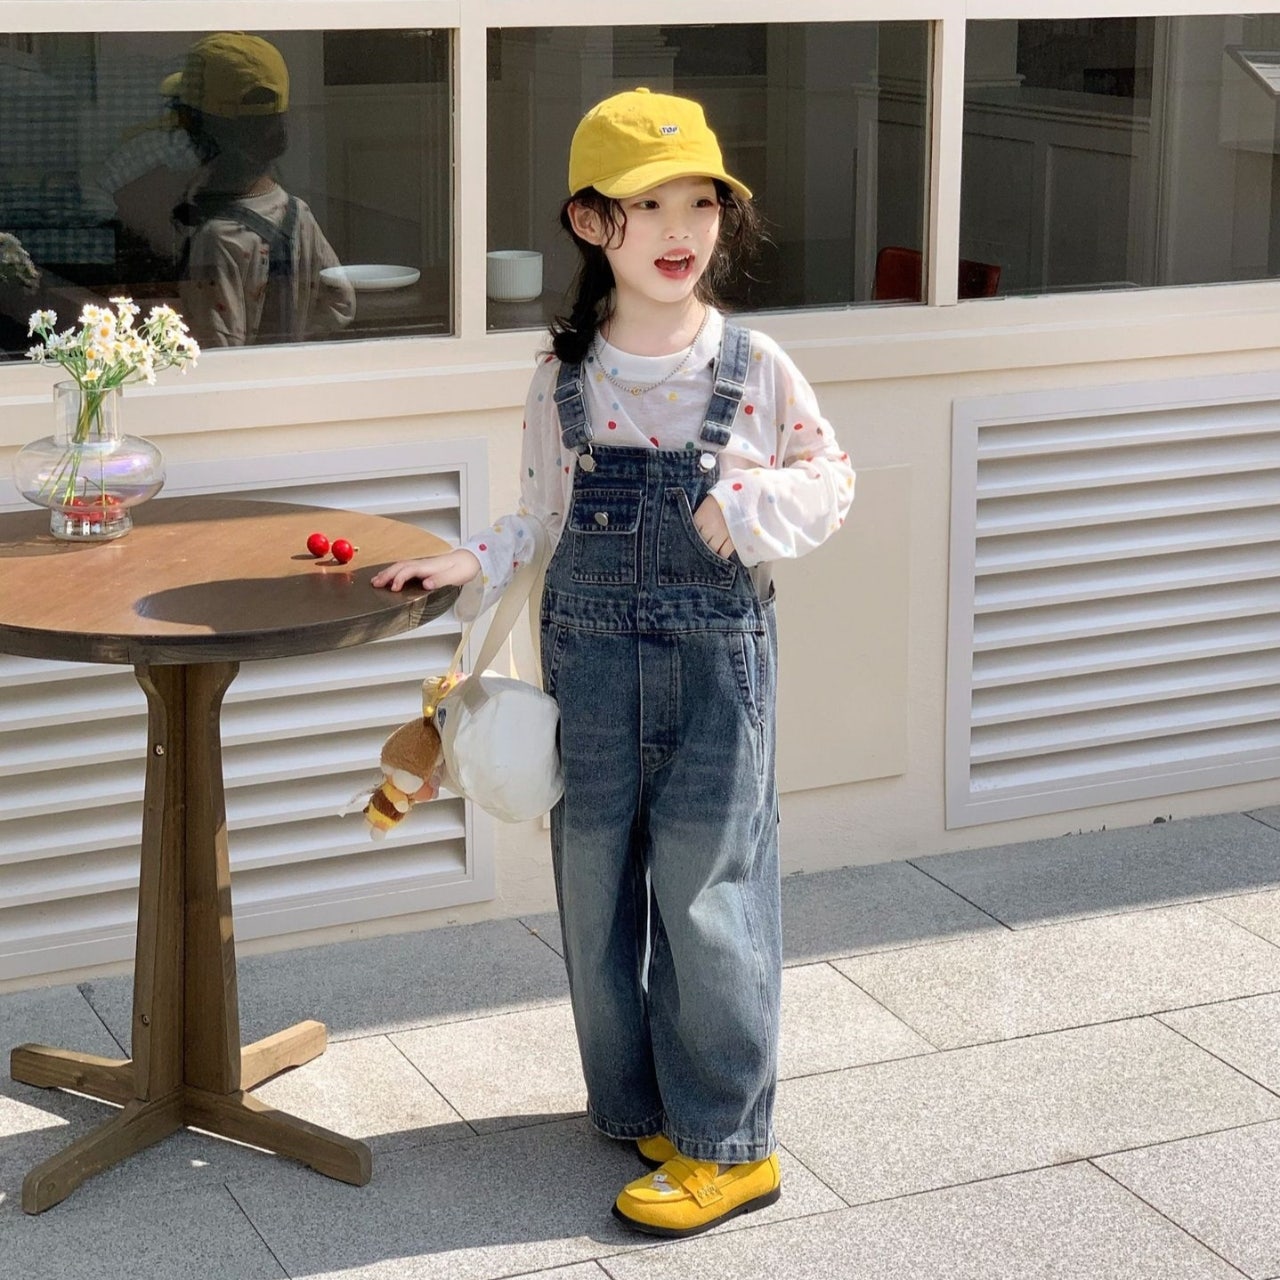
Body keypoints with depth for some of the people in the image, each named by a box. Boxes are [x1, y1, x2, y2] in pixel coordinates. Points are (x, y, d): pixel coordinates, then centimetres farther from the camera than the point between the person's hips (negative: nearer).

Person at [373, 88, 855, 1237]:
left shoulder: (756, 367, -2)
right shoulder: (566, 377, 3)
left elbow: (830, 480, 7)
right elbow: (544, 516, 11)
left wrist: (746, 507, -11)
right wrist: (474, 564, -6)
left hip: (717, 663, -3)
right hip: (591, 665, 3)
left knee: (704, 888, -3)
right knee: (596, 883, 9)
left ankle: (726, 1141, 9)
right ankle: (636, 1102, 27)